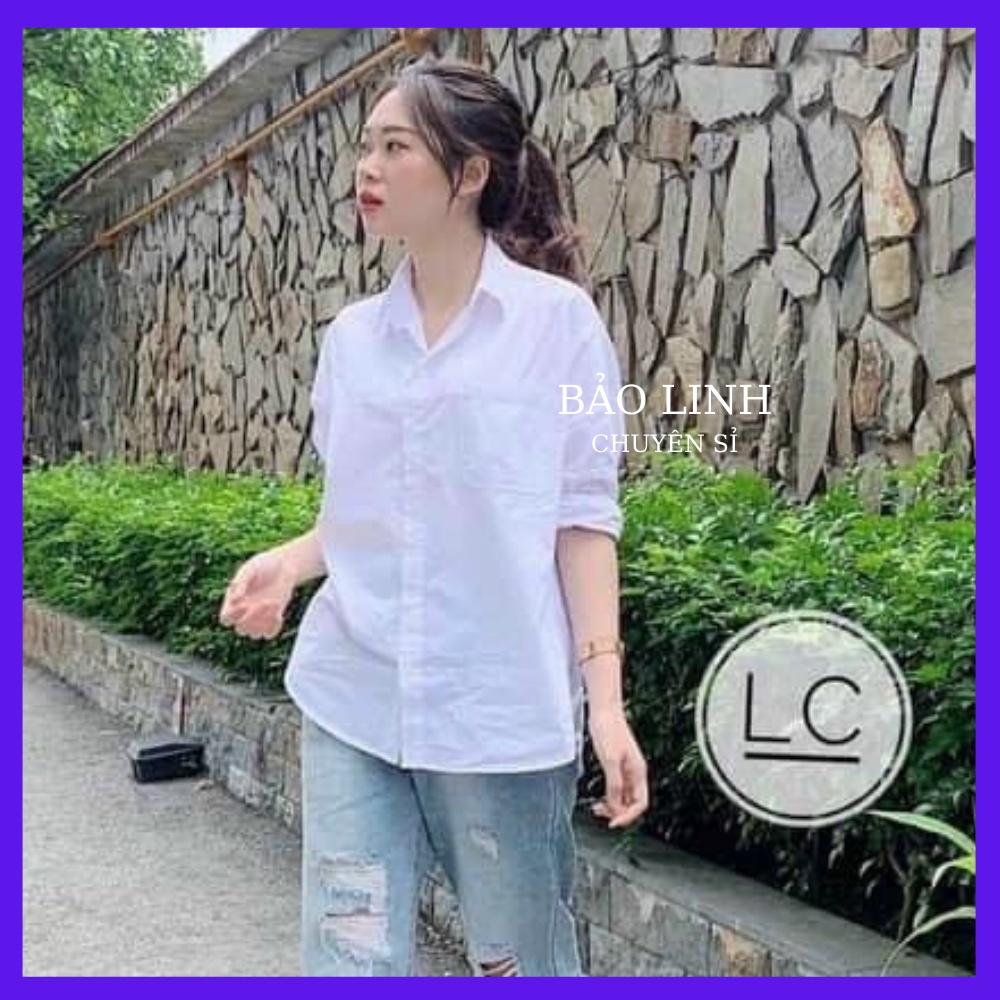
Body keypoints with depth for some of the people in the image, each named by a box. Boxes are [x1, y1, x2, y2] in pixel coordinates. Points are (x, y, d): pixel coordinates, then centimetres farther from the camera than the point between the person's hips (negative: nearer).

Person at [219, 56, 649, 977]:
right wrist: (290, 560, -4)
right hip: (350, 699, 4)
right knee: (350, 958, 4)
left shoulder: (558, 318, -4)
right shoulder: (352, 335, 9)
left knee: (524, 963, 9)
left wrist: (606, 696, -11)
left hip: (502, 707, -4)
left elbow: (583, 516, -5)